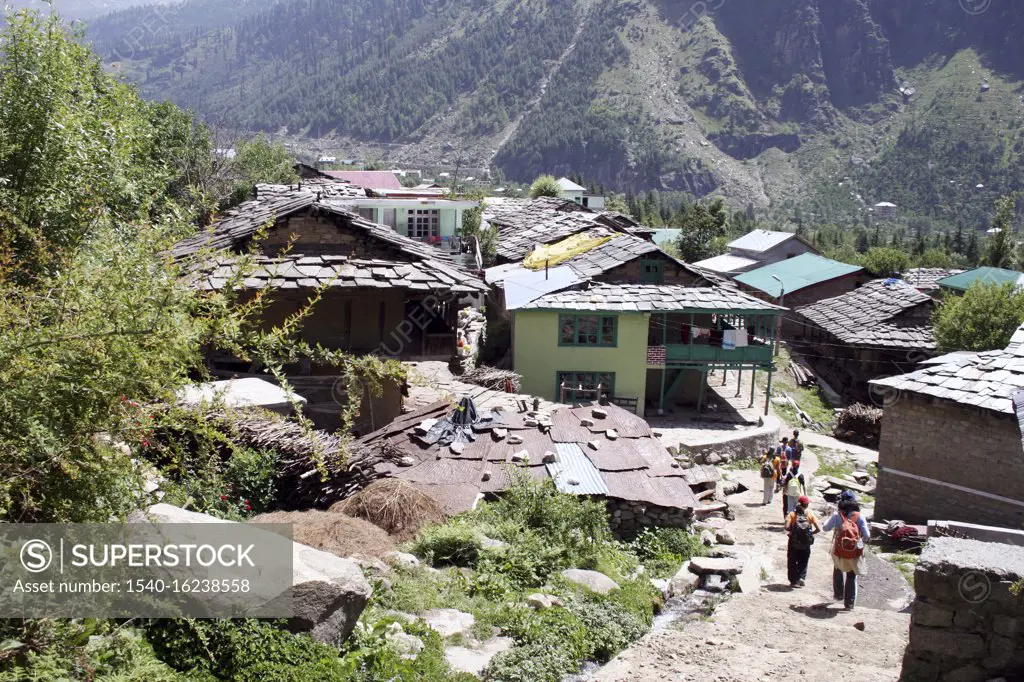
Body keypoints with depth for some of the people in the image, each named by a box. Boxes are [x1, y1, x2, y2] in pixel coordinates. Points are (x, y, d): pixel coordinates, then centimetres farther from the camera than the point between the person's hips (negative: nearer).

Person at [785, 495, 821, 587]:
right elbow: (818, 529, -10)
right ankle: (802, 578, 3)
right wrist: (811, 533, 6)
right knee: (803, 562, 18)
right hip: (806, 542, 1)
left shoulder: (793, 514, -7)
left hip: (794, 541, -1)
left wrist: (792, 530, 1)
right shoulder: (810, 514, -5)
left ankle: (794, 581, 9)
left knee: (792, 562, 11)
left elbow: (787, 527, -19)